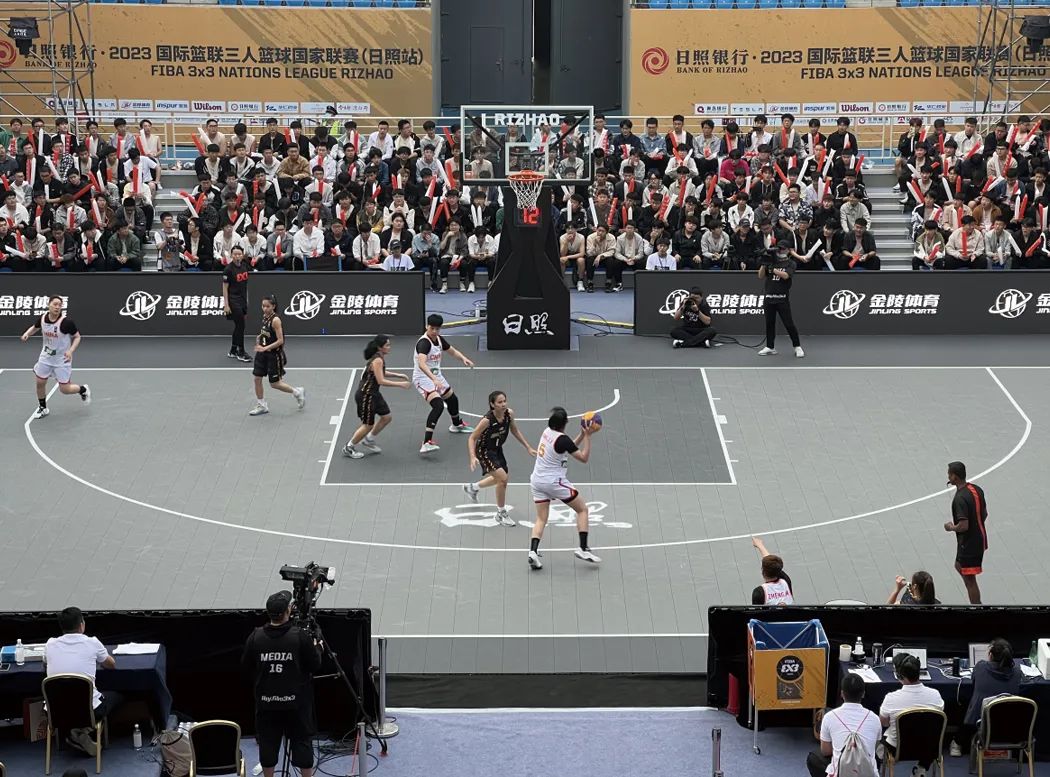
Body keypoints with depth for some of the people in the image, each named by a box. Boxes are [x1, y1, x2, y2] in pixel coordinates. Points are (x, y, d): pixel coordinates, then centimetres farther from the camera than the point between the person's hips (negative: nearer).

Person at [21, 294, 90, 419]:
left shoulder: (66, 322, -24)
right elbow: (35, 327, 14)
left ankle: (83, 390, 30)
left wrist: (71, 351, -26)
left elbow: (77, 337, -11)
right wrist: (27, 334, -6)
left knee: (65, 389, -1)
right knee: (40, 383, 10)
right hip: (46, 357, 5)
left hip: (62, 359, -5)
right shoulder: (43, 318, -8)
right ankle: (43, 408, 33)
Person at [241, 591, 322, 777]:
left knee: (268, 741, 12)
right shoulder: (301, 636, -15)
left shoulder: (256, 637, -7)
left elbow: (246, 666, 2)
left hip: (266, 701, 2)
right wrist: (315, 649, 12)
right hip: (296, 701, -2)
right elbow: (315, 665, -8)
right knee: (302, 740, 8)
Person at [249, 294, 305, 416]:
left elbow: (280, 341, -21)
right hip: (263, 353, 7)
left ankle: (297, 392, 24)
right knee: (257, 379, 5)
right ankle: (261, 406, 19)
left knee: (275, 384, 3)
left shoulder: (275, 320, -20)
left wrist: (265, 348, -27)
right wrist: (260, 338, 4)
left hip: (274, 355, -7)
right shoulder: (265, 317, 3)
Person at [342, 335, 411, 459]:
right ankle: (348, 448, 19)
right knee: (368, 425, 2)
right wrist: (400, 384, -25)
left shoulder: (380, 357, 4)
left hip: (373, 393, 10)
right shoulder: (377, 360, -25)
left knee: (386, 418, 15)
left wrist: (398, 375, 13)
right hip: (365, 395, -10)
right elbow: (381, 381, -28)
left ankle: (368, 441, 32)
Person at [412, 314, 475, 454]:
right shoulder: (424, 342, -27)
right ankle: (426, 443, -34)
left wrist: (464, 359, 0)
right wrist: (434, 379, -56)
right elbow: (421, 364, -43)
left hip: (436, 377, 9)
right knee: (438, 405, -28)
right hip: (423, 378, -9)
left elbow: (452, 351, 20)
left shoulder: (439, 339, 1)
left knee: (452, 400, 27)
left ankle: (457, 425, 59)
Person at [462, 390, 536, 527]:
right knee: (502, 478, -19)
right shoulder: (487, 420, -32)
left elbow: (515, 431, 4)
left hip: (497, 449, 8)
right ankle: (501, 514, 0)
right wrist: (472, 457, -36)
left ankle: (472, 488, 53)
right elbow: (472, 438, -24)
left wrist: (528, 447, 6)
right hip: (484, 450, -8)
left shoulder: (509, 414, -15)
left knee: (500, 479, 26)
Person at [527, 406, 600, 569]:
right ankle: (583, 548, 0)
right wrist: (587, 436, -10)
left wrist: (582, 434, 10)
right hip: (554, 482, -7)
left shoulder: (547, 432, 4)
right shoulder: (562, 439, -19)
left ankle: (533, 551, -10)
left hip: (537, 481, 7)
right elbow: (583, 458, -10)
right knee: (582, 509, 7)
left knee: (541, 518, 9)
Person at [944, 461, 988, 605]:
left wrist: (951, 527, -10)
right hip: (980, 539, 9)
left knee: (969, 579, 2)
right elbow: (984, 514, 11)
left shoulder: (960, 498, -26)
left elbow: (963, 526, -29)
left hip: (968, 543, -9)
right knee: (959, 566, 27)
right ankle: (977, 603, 32)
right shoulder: (977, 489, 1)